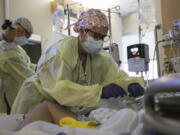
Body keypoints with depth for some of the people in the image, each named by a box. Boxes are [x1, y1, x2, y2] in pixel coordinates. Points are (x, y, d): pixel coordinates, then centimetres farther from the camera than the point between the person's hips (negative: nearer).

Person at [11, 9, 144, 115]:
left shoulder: (100, 56, -6)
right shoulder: (62, 52, -26)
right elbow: (59, 88, -37)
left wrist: (131, 84, -31)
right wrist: (101, 91, -44)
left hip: (68, 109, 5)